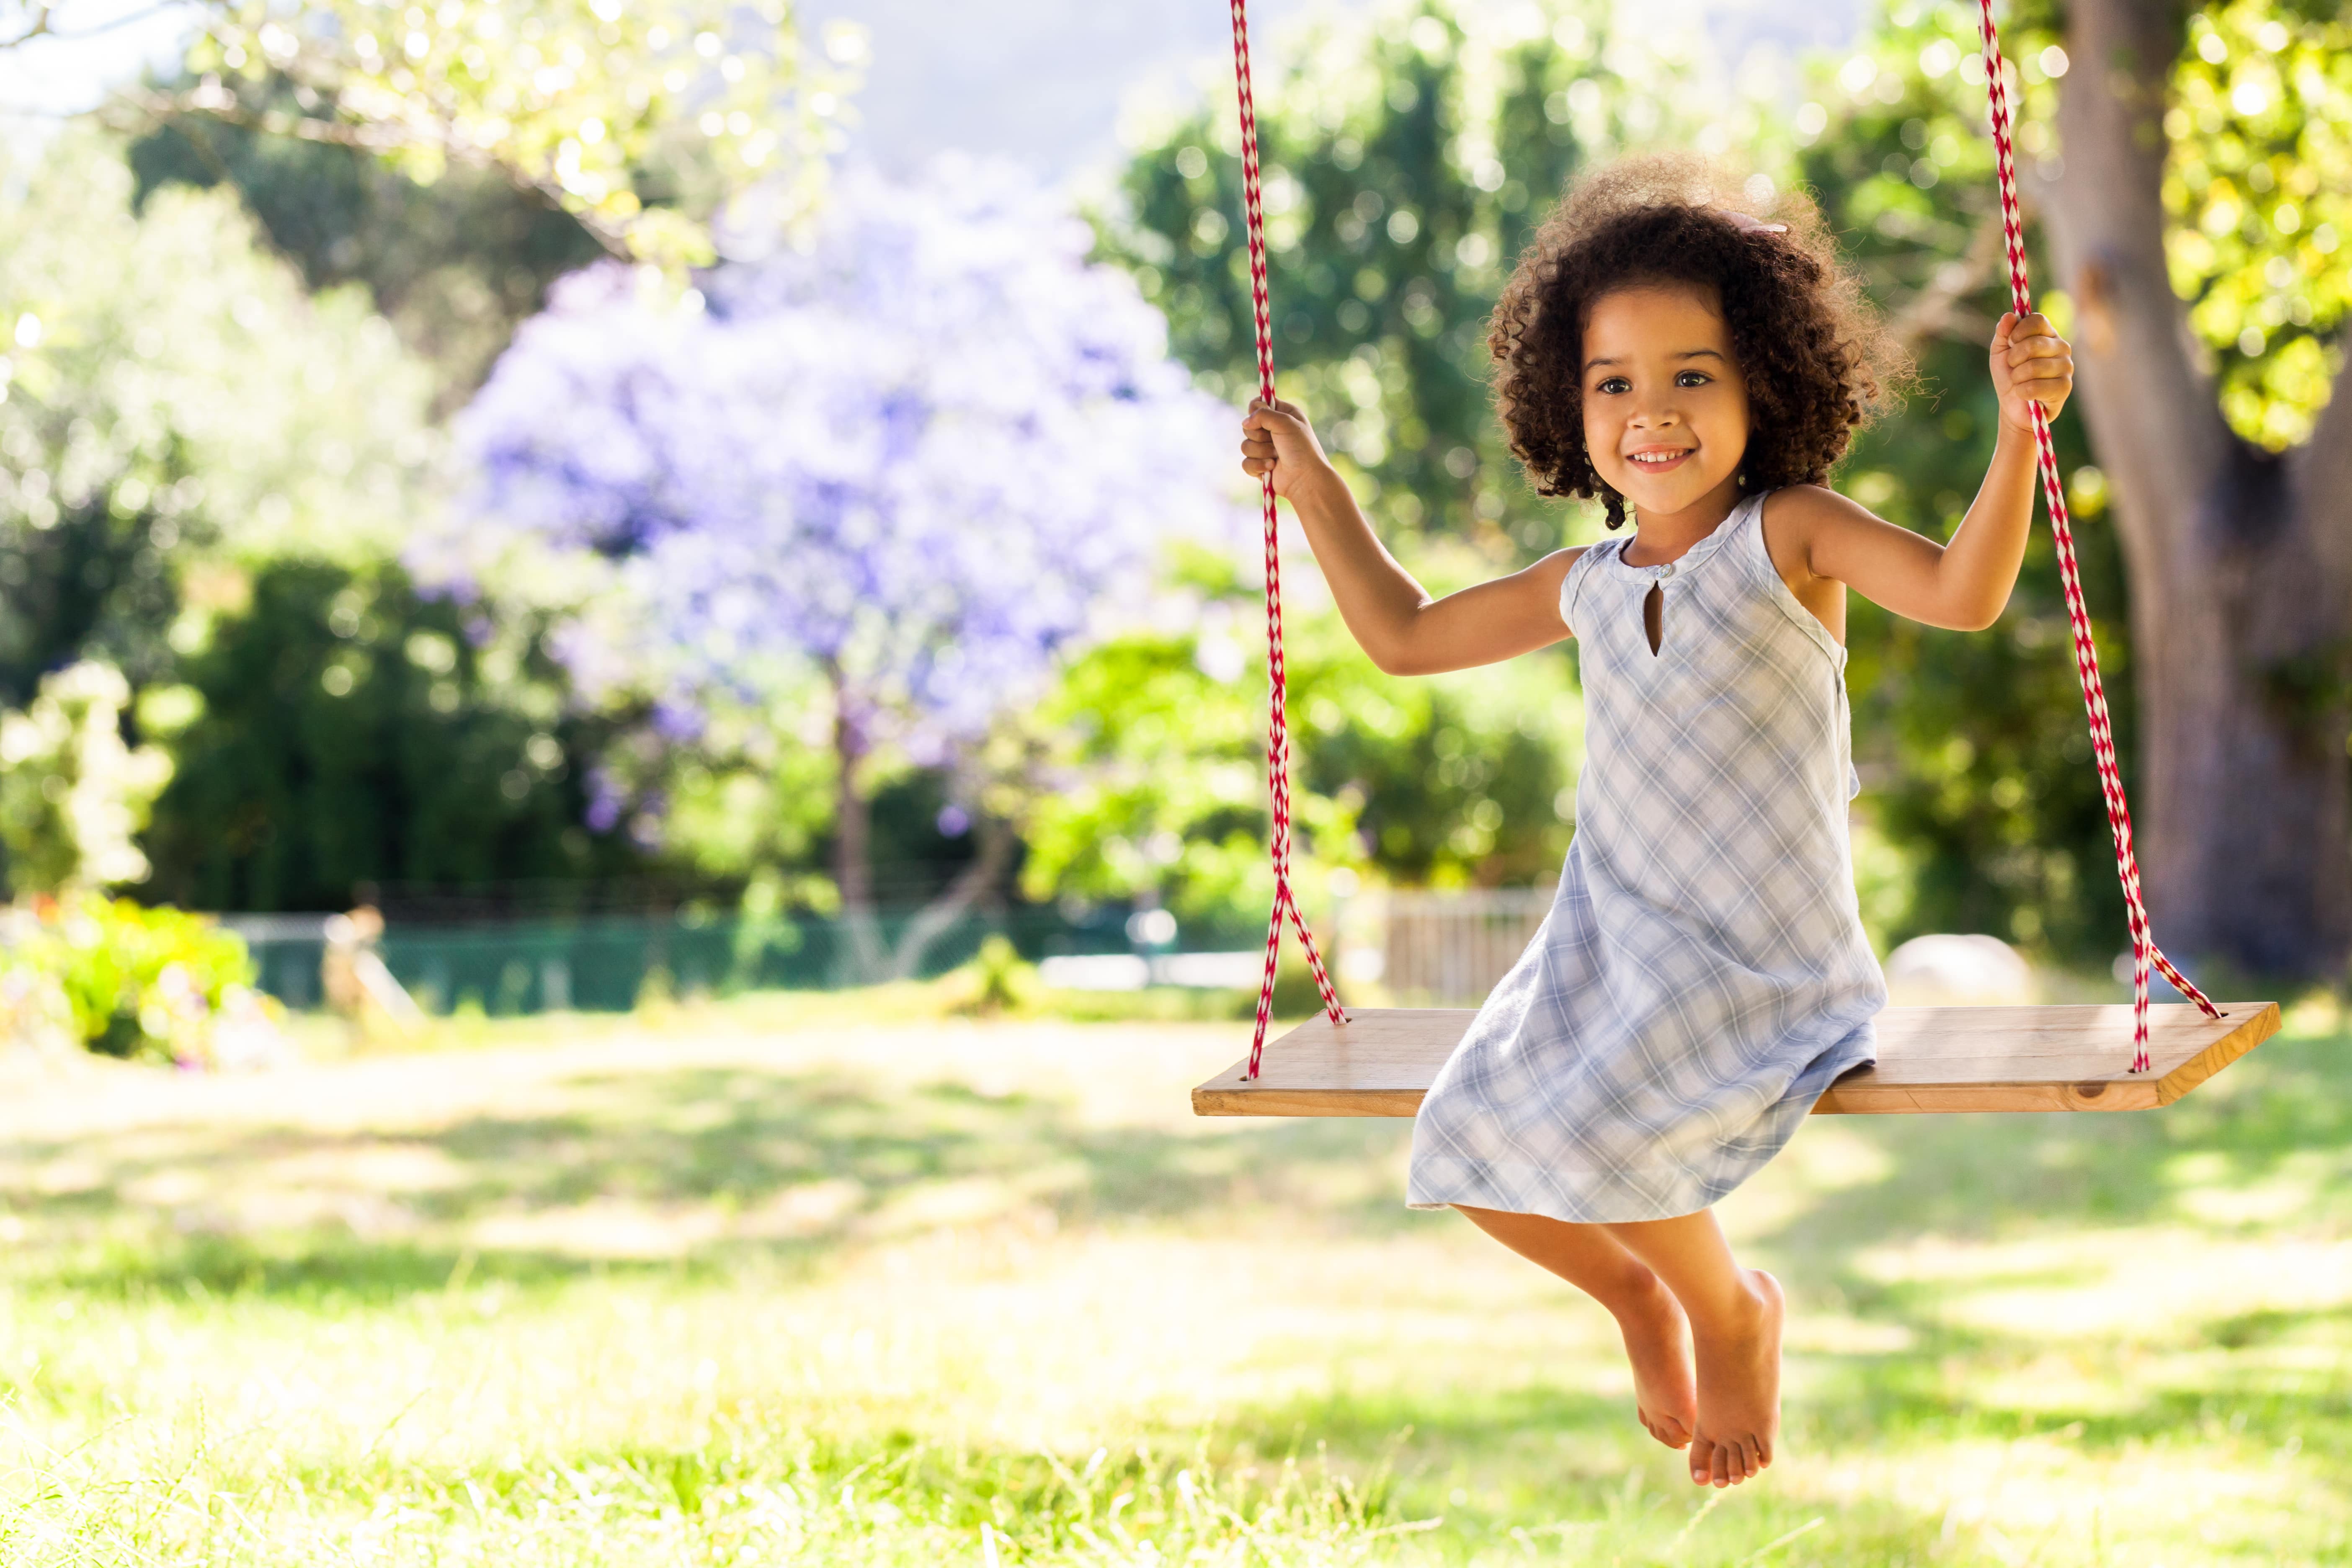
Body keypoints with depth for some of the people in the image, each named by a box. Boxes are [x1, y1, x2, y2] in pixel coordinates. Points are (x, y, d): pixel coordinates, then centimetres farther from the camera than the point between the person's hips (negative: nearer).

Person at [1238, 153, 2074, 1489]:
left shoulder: (1789, 536, -6)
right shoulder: (1587, 588, 9)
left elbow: (1962, 590, -23)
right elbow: (1406, 635, 24)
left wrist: (2019, 431, -35)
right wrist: (1312, 485, 22)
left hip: (1765, 962, -6)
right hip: (1611, 942, 6)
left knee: (1589, 1138, -25)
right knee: (1474, 1151, -6)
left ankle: (1734, 1311, 7)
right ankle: (1636, 1291, 25)